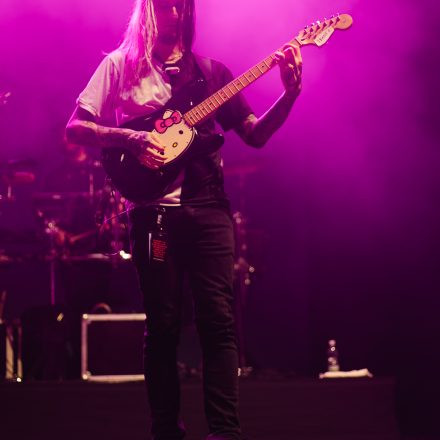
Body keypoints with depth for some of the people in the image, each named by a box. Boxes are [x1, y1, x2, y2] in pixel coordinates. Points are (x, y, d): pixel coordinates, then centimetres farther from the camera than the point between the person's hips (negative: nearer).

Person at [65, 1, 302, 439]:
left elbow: (255, 134, 11)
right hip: (153, 208, -2)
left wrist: (290, 93, -5)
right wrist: (129, 138, -13)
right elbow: (75, 127, 3)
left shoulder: (209, 70, 15)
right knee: (162, 327, -1)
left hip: (208, 205, 2)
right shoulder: (121, 65, 8)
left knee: (218, 321, -7)